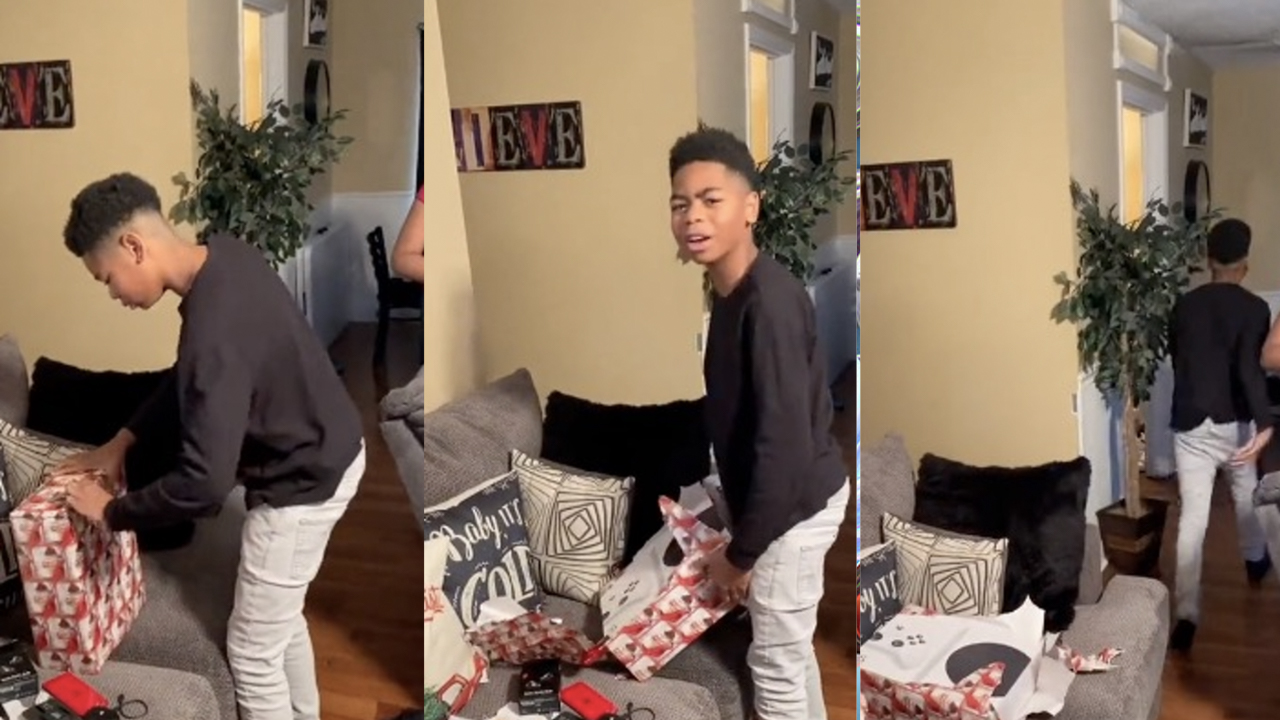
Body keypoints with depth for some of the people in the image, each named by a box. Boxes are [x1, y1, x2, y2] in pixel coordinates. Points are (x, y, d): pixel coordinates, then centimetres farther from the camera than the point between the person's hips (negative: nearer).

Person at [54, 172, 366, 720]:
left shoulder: (215, 329, -33)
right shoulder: (224, 257, -3)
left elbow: (203, 483, -34)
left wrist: (113, 513, -18)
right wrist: (123, 439, 11)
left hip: (304, 483, -10)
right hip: (328, 450, 10)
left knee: (252, 651, 8)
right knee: (280, 615, 27)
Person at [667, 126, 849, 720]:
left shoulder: (769, 302, -27)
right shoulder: (734, 293, 3)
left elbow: (785, 443, -29)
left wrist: (740, 551, -20)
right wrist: (742, 534, 18)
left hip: (793, 508, -10)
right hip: (789, 497, 10)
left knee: (776, 663, 5)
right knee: (790, 648, 23)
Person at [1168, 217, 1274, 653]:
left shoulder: (1184, 306, 3)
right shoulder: (1254, 308, -9)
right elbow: (1249, 366, -24)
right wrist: (1265, 424, -32)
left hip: (1189, 425, 1)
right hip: (1235, 423, -1)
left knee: (1192, 517, -3)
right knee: (1246, 494, 26)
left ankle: (1186, 615, -12)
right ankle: (1255, 562, 52)